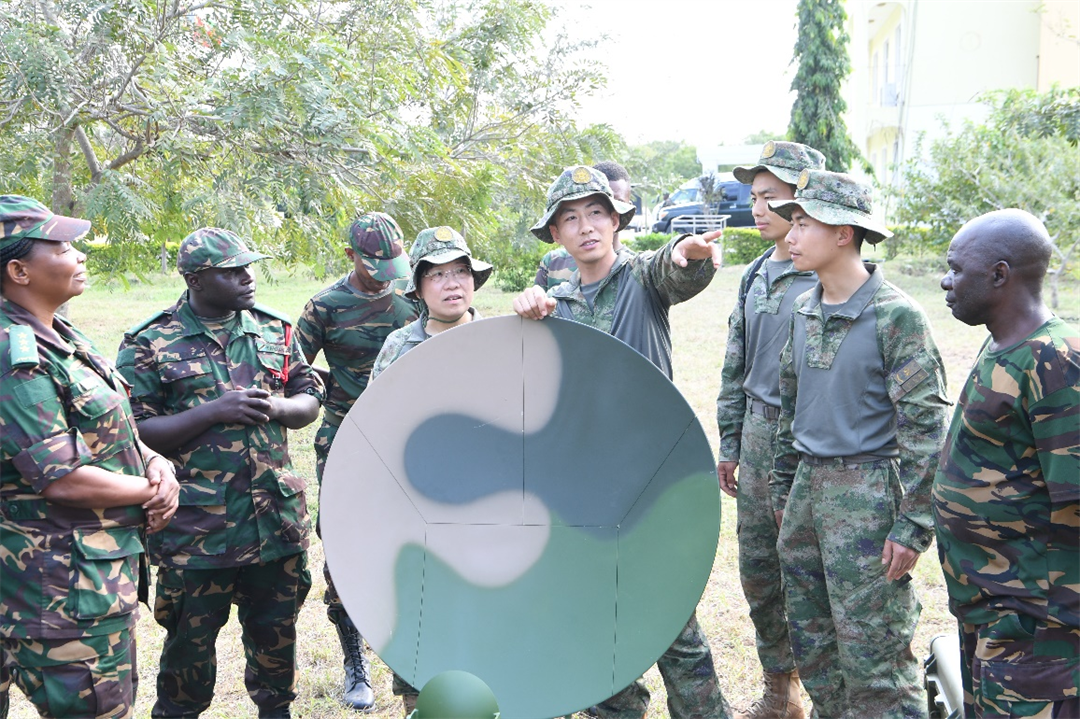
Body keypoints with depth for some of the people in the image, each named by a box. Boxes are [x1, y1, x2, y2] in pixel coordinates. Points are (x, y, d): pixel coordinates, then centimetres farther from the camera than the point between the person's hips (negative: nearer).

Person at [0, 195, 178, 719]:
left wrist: (158, 464, -3)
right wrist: (151, 491, -10)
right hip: (66, 589, -10)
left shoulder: (60, 337, 10)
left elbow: (109, 431, 16)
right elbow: (63, 479, -25)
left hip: (106, 569, 10)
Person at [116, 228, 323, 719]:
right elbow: (134, 433, -11)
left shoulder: (274, 329, 7)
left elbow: (310, 400, 13)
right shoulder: (149, 344, -6)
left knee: (276, 630, 17)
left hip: (276, 518, 4)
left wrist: (276, 407, -10)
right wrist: (214, 411, -20)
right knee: (191, 639, 9)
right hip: (197, 526, -4)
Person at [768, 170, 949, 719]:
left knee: (872, 656, -2)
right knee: (810, 641, 16)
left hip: (867, 492, -7)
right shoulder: (803, 311, 9)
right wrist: (783, 488, 18)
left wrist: (913, 525, -15)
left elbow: (924, 425, -12)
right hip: (807, 488, 7)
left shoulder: (896, 315, -12)